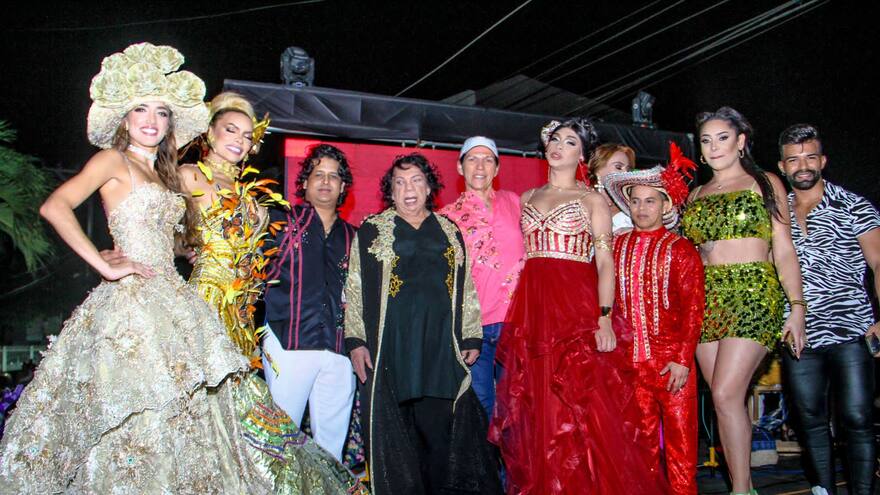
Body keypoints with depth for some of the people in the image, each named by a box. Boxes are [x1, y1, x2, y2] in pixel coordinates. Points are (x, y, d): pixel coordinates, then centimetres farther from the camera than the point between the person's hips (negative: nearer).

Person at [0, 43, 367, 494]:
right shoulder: (112, 160, 0)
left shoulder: (166, 174, 21)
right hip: (131, 301, -7)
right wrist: (106, 267, -16)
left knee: (184, 416, 8)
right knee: (138, 421, -7)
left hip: (172, 301, 7)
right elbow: (54, 207, -15)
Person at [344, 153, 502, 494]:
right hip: (389, 348, -2)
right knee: (395, 434, 2)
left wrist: (471, 337, 10)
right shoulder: (371, 231, 8)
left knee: (443, 431, 3)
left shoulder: (450, 232, 16)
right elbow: (354, 288, 4)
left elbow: (466, 289, 17)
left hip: (441, 348, 2)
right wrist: (355, 341, -4)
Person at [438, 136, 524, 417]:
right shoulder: (448, 216, 4)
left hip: (513, 320, 2)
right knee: (480, 406, 3)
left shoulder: (513, 202, 10)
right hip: (474, 325, -2)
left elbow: (529, 251, 20)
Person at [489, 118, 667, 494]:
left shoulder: (592, 200, 5)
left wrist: (604, 318, -15)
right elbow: (522, 256, 15)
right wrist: (517, 316, 6)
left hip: (577, 307, -4)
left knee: (582, 406, -7)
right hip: (532, 310, 4)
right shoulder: (528, 198, 17)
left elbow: (605, 263, -3)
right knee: (537, 410, 4)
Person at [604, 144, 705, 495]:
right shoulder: (617, 247, 9)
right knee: (642, 438, 13)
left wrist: (683, 359, -13)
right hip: (629, 359, 4)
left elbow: (693, 308, -6)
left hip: (672, 360, -3)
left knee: (680, 439, 1)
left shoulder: (680, 249, -2)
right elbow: (608, 302, 11)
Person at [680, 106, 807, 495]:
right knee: (725, 399, 4)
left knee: (726, 395, -14)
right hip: (706, 299, 4)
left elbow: (784, 249, 1)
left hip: (753, 294, -4)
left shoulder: (765, 183, 6)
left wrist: (797, 307, -6)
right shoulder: (697, 195, 16)